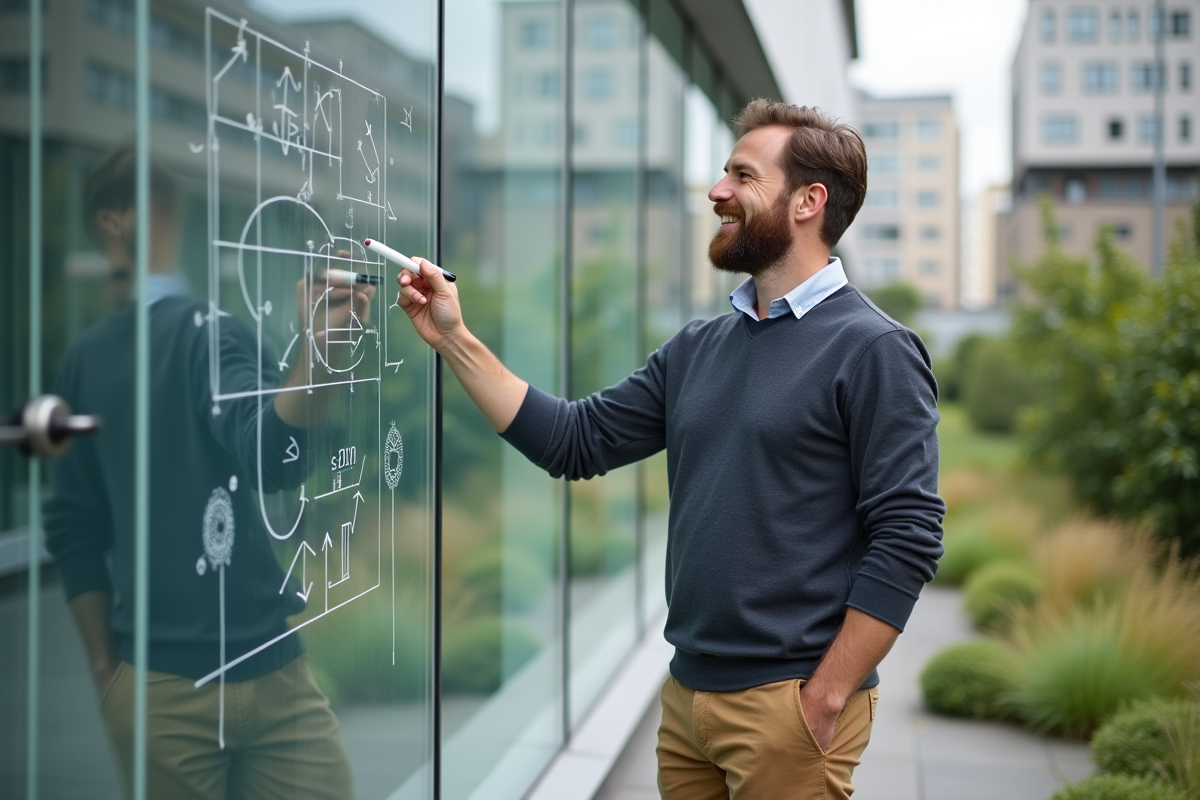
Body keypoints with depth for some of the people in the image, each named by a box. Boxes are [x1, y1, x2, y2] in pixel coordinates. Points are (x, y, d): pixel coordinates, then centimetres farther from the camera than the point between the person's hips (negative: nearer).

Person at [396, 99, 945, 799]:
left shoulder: (874, 349, -10)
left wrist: (825, 699, -16)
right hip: (687, 692, 6)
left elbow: (909, 536, -15)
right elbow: (575, 441, 7)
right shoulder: (699, 348, 10)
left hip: (789, 704, -6)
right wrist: (455, 340, 2)